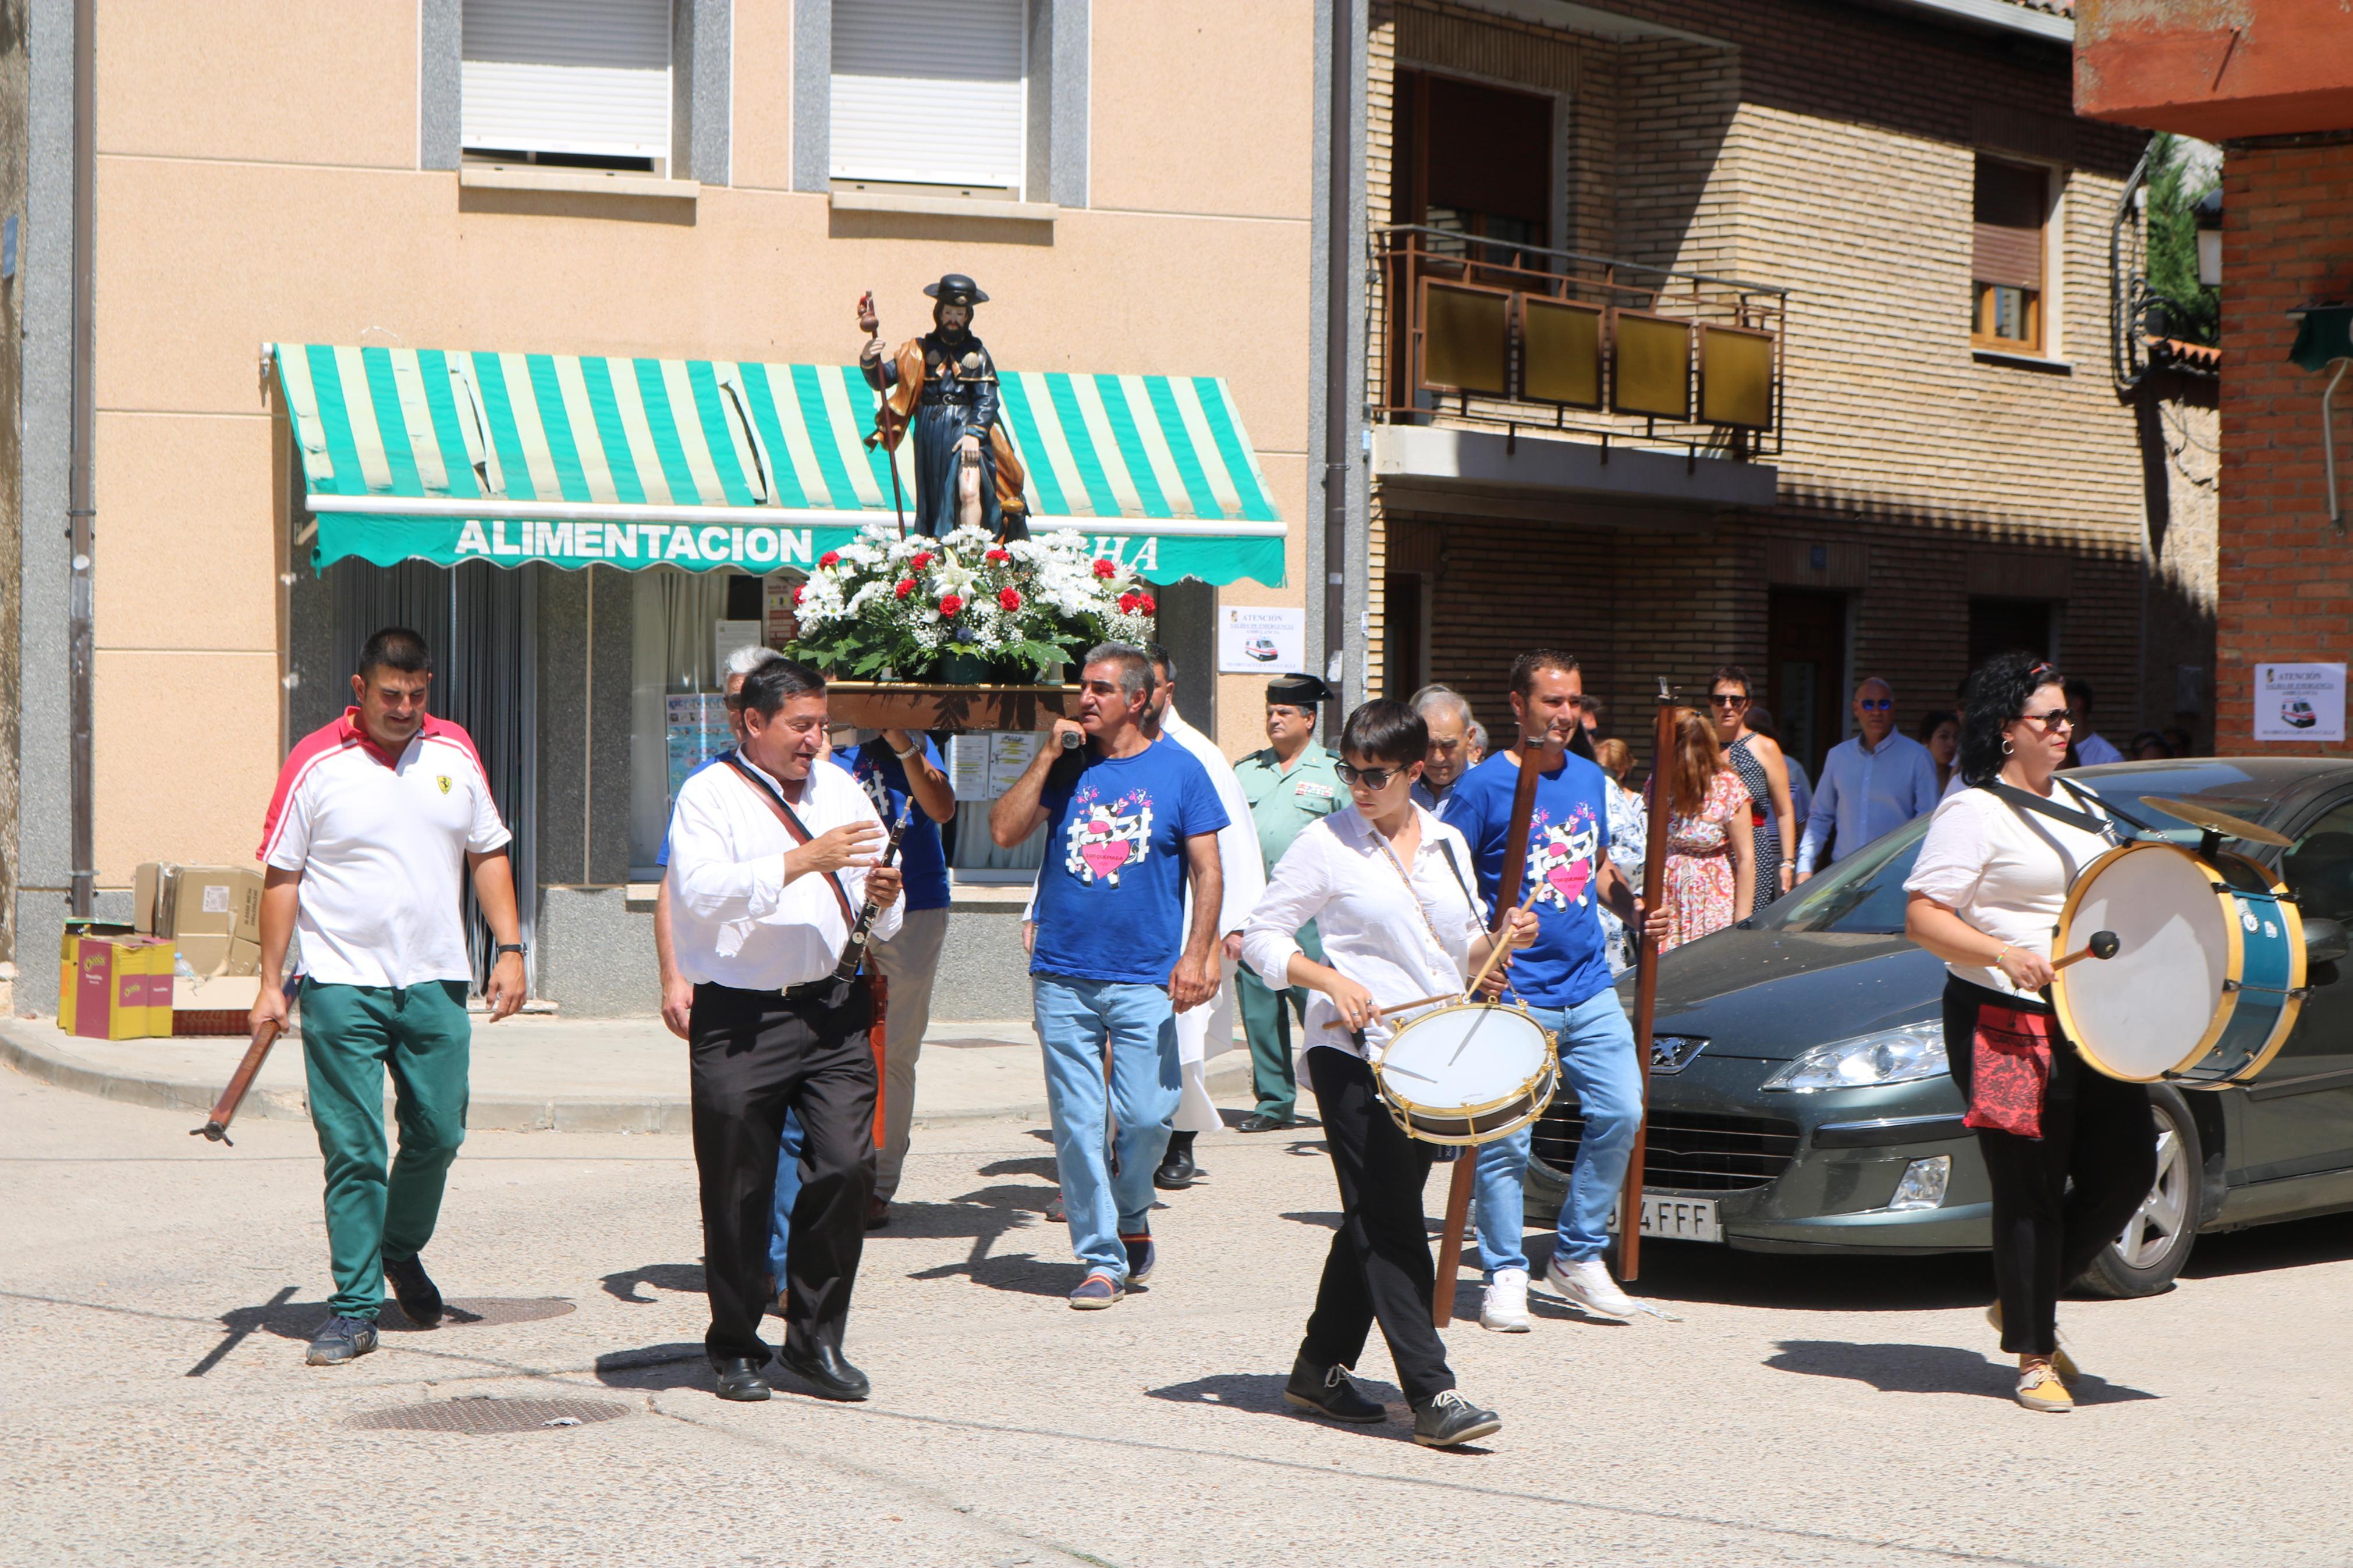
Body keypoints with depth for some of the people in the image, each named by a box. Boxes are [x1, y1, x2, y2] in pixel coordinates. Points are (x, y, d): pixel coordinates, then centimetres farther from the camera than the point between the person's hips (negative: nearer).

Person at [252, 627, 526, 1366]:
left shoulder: (454, 753, 8)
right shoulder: (316, 763, -3)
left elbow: (489, 855, 15)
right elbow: (281, 878, 0)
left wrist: (509, 949, 5)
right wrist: (271, 983, -3)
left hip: (436, 983, 4)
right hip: (342, 986, -3)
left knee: (438, 1134, 7)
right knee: (353, 1151, -4)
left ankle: (402, 1250, 34)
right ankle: (355, 1305, 2)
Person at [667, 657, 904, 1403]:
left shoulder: (840, 790, 16)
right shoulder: (710, 795, 0)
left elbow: (878, 910, 19)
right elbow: (701, 891, -17)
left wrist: (883, 899, -5)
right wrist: (801, 861, -22)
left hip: (833, 1012, 4)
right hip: (740, 1019, -4)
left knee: (846, 1166, -7)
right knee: (738, 1191, 2)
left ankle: (816, 1339, 7)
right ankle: (735, 1347, 19)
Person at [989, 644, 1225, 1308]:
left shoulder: (1179, 769, 3)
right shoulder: (1065, 767, 9)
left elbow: (1207, 871, 2)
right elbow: (1004, 831, -1)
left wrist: (1197, 954, -9)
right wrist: (1047, 757, -5)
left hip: (1146, 978, -2)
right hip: (1062, 977, 2)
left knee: (1146, 1116, -7)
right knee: (1077, 1123, 1)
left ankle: (1132, 1216, 22)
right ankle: (1101, 1257, 10)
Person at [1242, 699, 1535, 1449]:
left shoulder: (1447, 844, 13)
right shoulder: (1327, 843, -2)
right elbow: (1262, 937, -2)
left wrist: (1500, 939, 0)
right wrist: (1332, 981, -16)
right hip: (1353, 1055, -6)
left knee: (1378, 1220, 11)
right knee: (1390, 1224, -10)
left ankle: (1322, 1366, 25)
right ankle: (1433, 1395, -14)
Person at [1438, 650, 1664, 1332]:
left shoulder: (1589, 779, 13)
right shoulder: (1484, 786, -6)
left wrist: (1632, 909, 7)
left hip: (1589, 989, 6)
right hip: (1515, 998, -6)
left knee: (1620, 1112, -1)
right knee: (1505, 1140, -5)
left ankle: (1578, 1256, 15)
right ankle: (1505, 1275, 8)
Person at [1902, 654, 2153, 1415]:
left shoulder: (2082, 808, 18)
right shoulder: (1975, 813, -7)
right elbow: (1922, 916, -14)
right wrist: (2004, 955, -27)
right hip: (2006, 1022, -8)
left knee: (2127, 1166, 4)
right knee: (2031, 1190, -5)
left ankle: (2022, 1303, 22)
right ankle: (2034, 1357, 6)